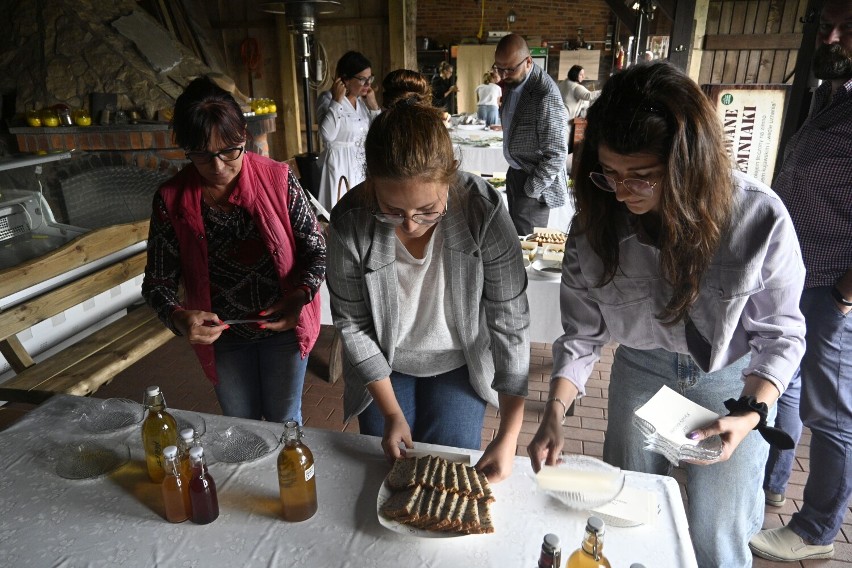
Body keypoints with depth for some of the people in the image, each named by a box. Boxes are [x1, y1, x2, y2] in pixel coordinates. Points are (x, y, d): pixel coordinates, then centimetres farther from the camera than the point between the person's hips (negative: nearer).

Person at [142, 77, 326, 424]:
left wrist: (299, 296, -28)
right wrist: (178, 316, -28)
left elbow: (317, 250, -10)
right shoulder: (171, 200, -12)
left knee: (284, 421, 19)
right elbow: (157, 282, -7)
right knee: (240, 426, 23)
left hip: (283, 327, -1)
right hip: (221, 335, 2)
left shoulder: (277, 179, -15)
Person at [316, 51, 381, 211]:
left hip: (363, 166, 6)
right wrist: (337, 100, -20)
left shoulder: (362, 101, 11)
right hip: (340, 166, -6)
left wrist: (373, 104, 2)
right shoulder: (327, 99, -8)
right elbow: (327, 134, -25)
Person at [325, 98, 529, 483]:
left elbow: (511, 324, -24)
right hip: (383, 368, 1)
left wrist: (509, 435, -25)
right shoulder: (349, 222, -27)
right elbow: (352, 324, -14)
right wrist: (391, 412, -13)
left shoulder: (483, 210, -30)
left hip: (458, 365, 0)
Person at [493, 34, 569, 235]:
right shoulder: (512, 82, 1)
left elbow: (556, 154, -23)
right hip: (515, 172, 8)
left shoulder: (546, 95, -26)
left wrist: (531, 190, -17)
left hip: (535, 179, -8)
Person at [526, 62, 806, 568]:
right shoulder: (597, 218, -21)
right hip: (641, 369, 2)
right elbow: (583, 331, -12)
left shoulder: (759, 218, -27)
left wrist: (750, 415, -26)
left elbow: (780, 335, -13)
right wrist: (555, 413, -22)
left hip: (732, 378, -1)